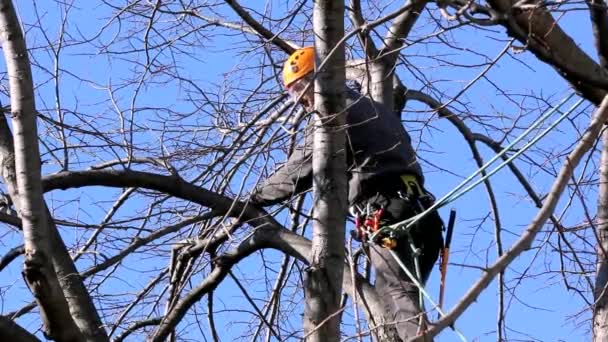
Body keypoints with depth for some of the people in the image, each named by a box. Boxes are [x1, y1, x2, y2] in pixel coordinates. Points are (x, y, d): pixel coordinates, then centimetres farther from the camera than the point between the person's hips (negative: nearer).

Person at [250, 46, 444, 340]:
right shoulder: (374, 109, 29)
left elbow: (298, 171, -1)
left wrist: (255, 197, 10)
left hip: (387, 212, -9)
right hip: (418, 210, 9)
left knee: (399, 297, -17)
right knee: (403, 293, 8)